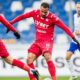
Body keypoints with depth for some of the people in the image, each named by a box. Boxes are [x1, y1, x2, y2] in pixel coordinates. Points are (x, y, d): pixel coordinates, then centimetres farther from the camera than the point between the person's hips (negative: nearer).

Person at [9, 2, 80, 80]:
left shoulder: (53, 18, -17)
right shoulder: (35, 13, -5)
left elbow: (64, 27, -17)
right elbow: (22, 16, 6)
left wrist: (74, 38, -22)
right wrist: (11, 23, 7)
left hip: (47, 41, -5)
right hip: (37, 41, 5)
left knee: (47, 57, -29)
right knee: (29, 59, -8)